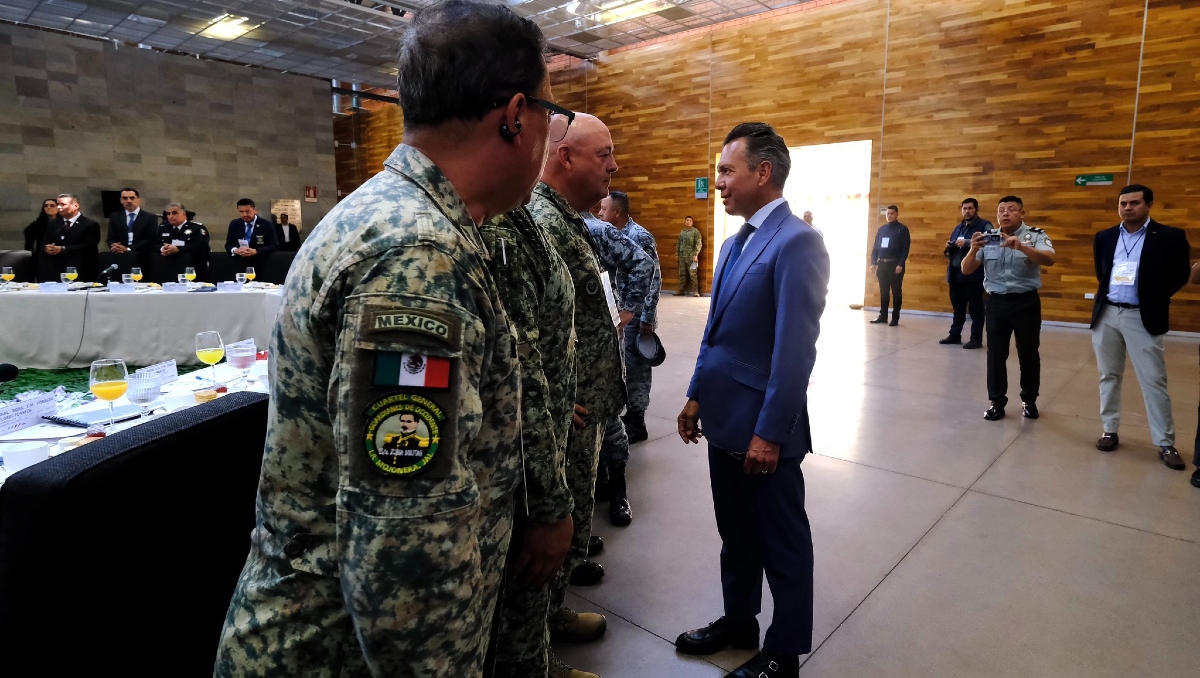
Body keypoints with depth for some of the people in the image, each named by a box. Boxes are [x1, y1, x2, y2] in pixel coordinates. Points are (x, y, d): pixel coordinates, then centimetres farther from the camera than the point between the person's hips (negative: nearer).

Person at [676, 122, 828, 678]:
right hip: (723, 418, 8)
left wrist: (769, 433, -20)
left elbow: (795, 350, -21)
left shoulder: (797, 242, -17)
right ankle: (738, 622, 41)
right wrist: (697, 395, 14)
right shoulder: (735, 243, 11)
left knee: (782, 544, 11)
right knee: (735, 534, 22)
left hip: (762, 428, -8)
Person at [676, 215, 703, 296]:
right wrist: (677, 253, 12)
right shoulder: (682, 232, 16)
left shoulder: (696, 231, -2)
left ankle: (695, 292, -7)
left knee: (693, 274, -7)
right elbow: (678, 243, 21)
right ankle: (681, 291, 14)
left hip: (691, 256, -6)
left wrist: (696, 254, -16)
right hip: (682, 256, 6)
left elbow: (699, 244, -8)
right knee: (682, 274, 7)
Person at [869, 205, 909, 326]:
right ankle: (883, 316, 15)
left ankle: (895, 318, 5)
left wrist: (900, 264, -16)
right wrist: (873, 263, 3)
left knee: (896, 292, 1)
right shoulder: (881, 229, 13)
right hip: (882, 264, 4)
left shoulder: (902, 229, -1)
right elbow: (875, 247, 12)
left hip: (895, 265, -4)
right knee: (883, 292, 8)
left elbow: (905, 249, -8)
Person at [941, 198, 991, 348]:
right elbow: (951, 250, 25)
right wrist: (949, 247, 2)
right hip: (956, 273, 7)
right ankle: (955, 335, 21)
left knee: (975, 307, -1)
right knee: (957, 306, 13)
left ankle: (976, 339, 4)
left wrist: (967, 242, -23)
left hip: (974, 274, -6)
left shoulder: (985, 225, -2)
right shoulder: (958, 227, 19)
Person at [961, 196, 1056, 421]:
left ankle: (1029, 400, 27)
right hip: (996, 302, 2)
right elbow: (966, 270, -1)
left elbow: (1049, 260, -23)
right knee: (996, 354, 5)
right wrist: (973, 250, -21)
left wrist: (1021, 247, -37)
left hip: (1026, 302, -2)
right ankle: (997, 402, 16)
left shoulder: (1036, 236, -5)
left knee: (1028, 353, 11)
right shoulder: (988, 238, 2)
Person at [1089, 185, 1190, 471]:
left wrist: (1154, 299, 1)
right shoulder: (1104, 237, 7)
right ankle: (1110, 430, 22)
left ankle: (1165, 444, 9)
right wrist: (1108, 294, 10)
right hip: (1106, 314, 4)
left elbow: (1180, 275, 2)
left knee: (1154, 381, 0)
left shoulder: (1170, 237, -4)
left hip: (1142, 318, -3)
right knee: (1109, 376, 11)